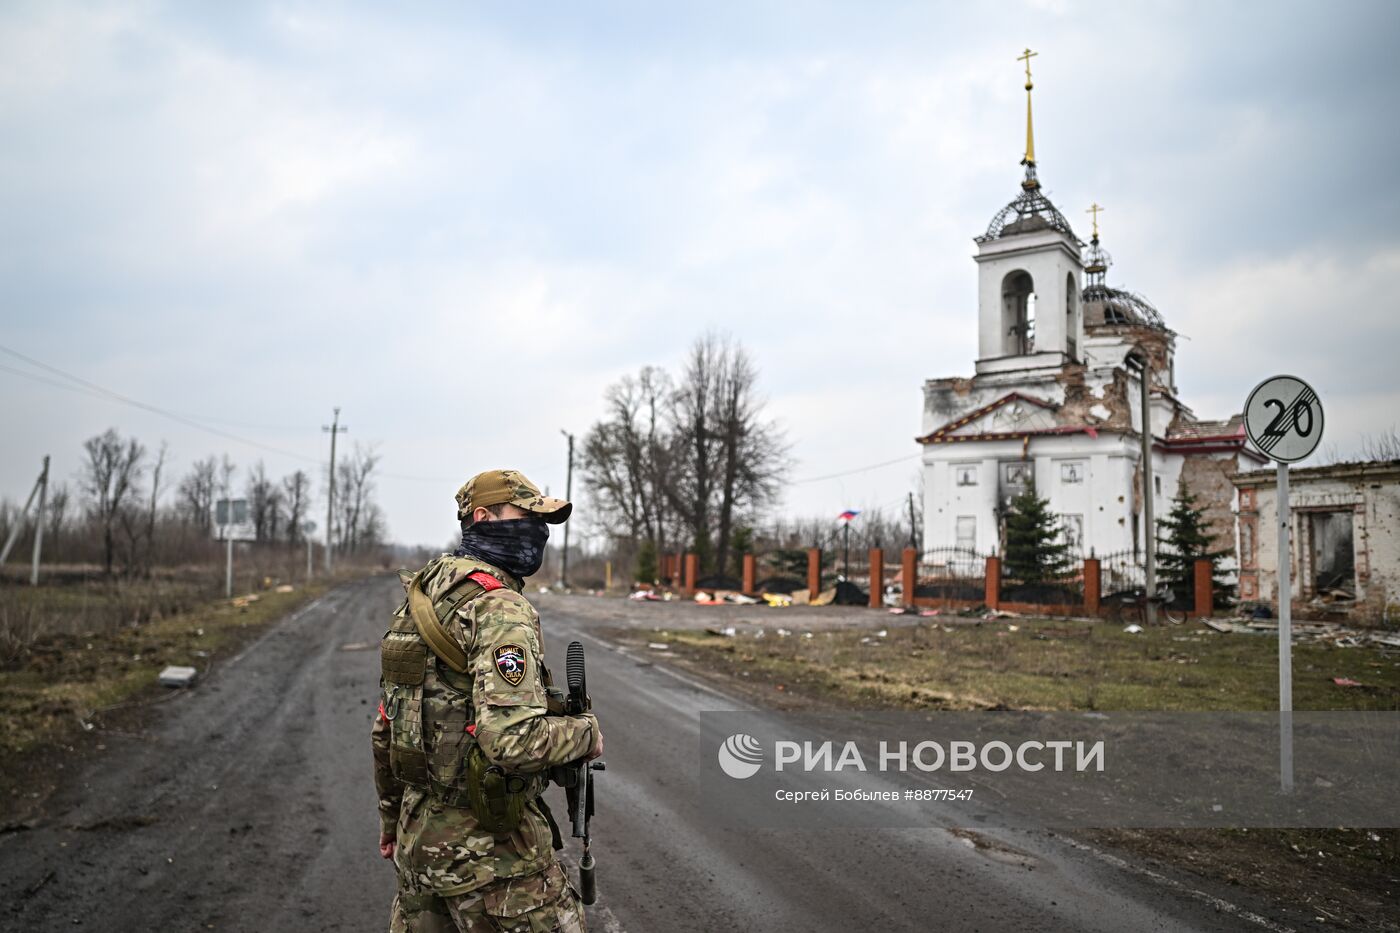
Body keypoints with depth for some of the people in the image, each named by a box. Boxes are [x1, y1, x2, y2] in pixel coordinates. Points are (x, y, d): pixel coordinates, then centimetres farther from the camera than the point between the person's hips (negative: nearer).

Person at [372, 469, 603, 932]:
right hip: (489, 849, -9)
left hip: (419, 839, 9)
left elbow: (386, 728, 16)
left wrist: (391, 816, 25)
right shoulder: (501, 609, -19)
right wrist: (586, 733, -12)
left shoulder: (418, 599, 9)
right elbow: (512, 741, -30)